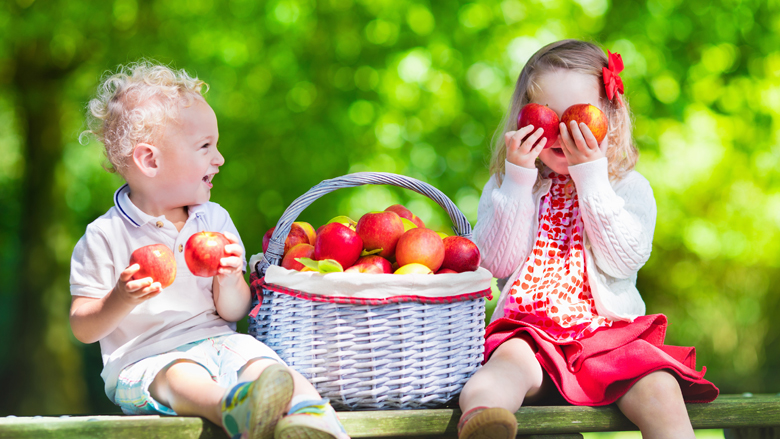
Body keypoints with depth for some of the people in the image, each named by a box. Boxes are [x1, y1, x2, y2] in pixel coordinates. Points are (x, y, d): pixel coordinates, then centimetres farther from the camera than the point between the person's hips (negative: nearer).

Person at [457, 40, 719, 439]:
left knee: (658, 389, -28)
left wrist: (591, 177, -10)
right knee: (510, 361, -35)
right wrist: (518, 180, -8)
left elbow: (622, 260, -7)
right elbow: (497, 262, -1)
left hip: (610, 338, 1)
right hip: (530, 334, -1)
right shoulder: (506, 188, 14)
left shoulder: (629, 187, 11)